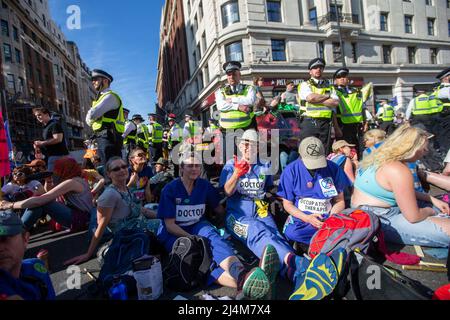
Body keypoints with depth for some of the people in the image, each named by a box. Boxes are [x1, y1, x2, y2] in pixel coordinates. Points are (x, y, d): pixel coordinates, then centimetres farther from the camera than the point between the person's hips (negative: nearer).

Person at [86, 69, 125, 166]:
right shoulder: (101, 97, 23)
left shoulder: (110, 96, -9)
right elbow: (90, 118, 23)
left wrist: (89, 120, 3)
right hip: (102, 138, 10)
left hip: (108, 137, -10)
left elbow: (92, 115, -17)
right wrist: (91, 120, 2)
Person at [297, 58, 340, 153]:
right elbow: (311, 97, -13)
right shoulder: (305, 85, 8)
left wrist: (317, 100, -6)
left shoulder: (329, 86, 20)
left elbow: (336, 102, 2)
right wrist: (327, 96, 2)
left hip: (325, 123, 4)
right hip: (309, 122, -4)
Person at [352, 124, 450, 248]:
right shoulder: (398, 170, -22)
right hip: (380, 221, -10)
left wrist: (432, 200, 17)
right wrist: (429, 211, 4)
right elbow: (413, 217, -17)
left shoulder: (382, 158, 7)